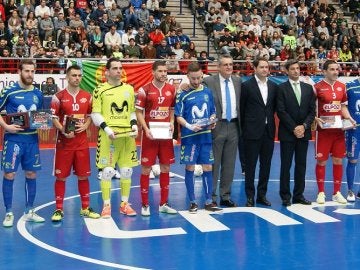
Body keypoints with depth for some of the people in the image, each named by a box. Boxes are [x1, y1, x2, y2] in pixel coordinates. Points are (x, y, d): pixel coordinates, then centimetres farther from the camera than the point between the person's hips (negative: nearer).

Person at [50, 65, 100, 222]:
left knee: (83, 175, 8)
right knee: (61, 176, 2)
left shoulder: (87, 96, 7)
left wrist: (85, 126, -7)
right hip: (64, 142, -3)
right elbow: (54, 118, -4)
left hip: (82, 142, 3)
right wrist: (63, 131, -18)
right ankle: (59, 209, 12)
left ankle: (85, 208, 19)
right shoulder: (59, 96, -3)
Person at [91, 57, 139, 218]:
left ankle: (125, 204, 20)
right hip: (108, 135, -4)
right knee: (107, 171, -3)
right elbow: (95, 114, -2)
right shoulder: (100, 90, 1)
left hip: (127, 135, 4)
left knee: (127, 171, 8)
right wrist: (106, 128, -14)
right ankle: (106, 205, 9)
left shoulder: (129, 89, 14)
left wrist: (134, 125, 3)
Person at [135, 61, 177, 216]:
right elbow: (139, 112, -4)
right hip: (150, 134, -4)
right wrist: (146, 129, -16)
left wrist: (171, 123, -4)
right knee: (146, 168, 0)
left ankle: (163, 204, 19)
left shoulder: (172, 89, 6)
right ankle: (145, 205, 10)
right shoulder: (145, 90, -6)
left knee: (165, 168, 9)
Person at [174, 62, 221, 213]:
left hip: (206, 136, 3)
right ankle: (192, 202, 14)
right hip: (189, 137, -3)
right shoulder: (183, 95, -2)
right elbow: (179, 117, -3)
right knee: (190, 168, 3)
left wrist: (212, 121, -6)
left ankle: (209, 202, 15)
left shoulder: (208, 92, 8)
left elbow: (213, 112, 14)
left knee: (208, 168, 5)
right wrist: (189, 126, -20)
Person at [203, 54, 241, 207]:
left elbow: (240, 103, 14)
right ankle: (211, 197, 10)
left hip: (233, 126, 5)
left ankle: (225, 196, 19)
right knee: (213, 163, 2)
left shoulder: (238, 81, 9)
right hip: (217, 126, -4)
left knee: (229, 164, 10)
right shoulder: (209, 82, -6)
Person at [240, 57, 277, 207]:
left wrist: (269, 120, 8)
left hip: (268, 131, 4)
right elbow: (241, 108, -1)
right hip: (252, 132, -4)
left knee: (266, 165, 8)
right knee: (250, 165, 2)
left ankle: (262, 194, 19)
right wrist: (244, 128, 1)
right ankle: (250, 196, 9)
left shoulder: (273, 86, 9)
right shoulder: (247, 86, -4)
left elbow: (274, 107, 14)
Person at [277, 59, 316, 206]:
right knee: (286, 165, 1)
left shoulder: (308, 88, 11)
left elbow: (312, 111, 7)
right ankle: (285, 196, 8)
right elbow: (281, 112, -8)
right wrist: (294, 128, -12)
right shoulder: (282, 88, -2)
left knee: (301, 165, 7)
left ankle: (299, 195, 15)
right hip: (287, 133, -4)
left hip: (303, 132, 4)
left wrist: (304, 126, -7)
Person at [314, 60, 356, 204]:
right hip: (323, 129, -4)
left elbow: (343, 106, 16)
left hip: (339, 129, 5)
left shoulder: (342, 86, 8)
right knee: (321, 161, 1)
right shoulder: (318, 87, -7)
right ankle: (321, 193, 12)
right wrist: (316, 119, -18)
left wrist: (349, 118, 1)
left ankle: (337, 193, 17)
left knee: (338, 160, 8)